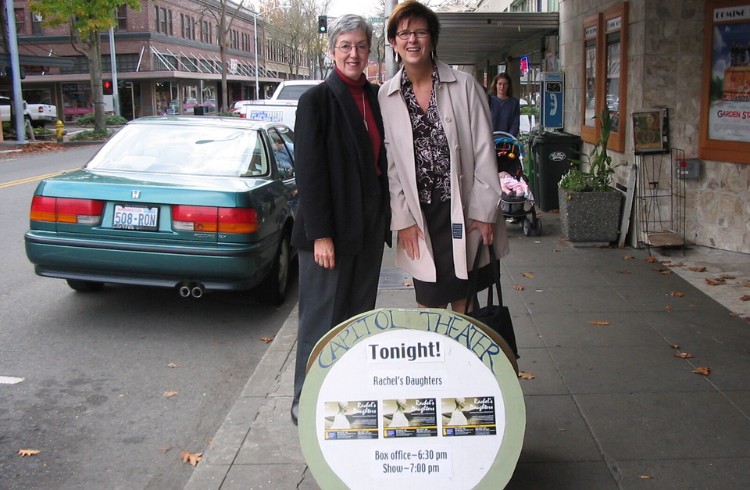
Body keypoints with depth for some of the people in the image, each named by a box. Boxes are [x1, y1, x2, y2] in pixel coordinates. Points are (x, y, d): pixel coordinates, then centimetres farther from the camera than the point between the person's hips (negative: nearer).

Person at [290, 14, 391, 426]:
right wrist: (320, 234, -17)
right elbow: (308, 171, -13)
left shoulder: (376, 97, 10)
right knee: (322, 318, 3)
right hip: (331, 230, -6)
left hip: (369, 227, 6)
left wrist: (386, 218, 8)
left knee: (359, 316, 14)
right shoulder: (317, 99, -9)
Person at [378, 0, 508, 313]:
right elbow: (388, 163, 3)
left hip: (463, 211, -1)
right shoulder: (386, 97, 3)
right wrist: (402, 219, -2)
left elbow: (484, 152, -2)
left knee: (463, 302, 6)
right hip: (420, 218, 1)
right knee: (429, 302, 9)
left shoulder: (465, 87, -1)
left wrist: (483, 211, -6)